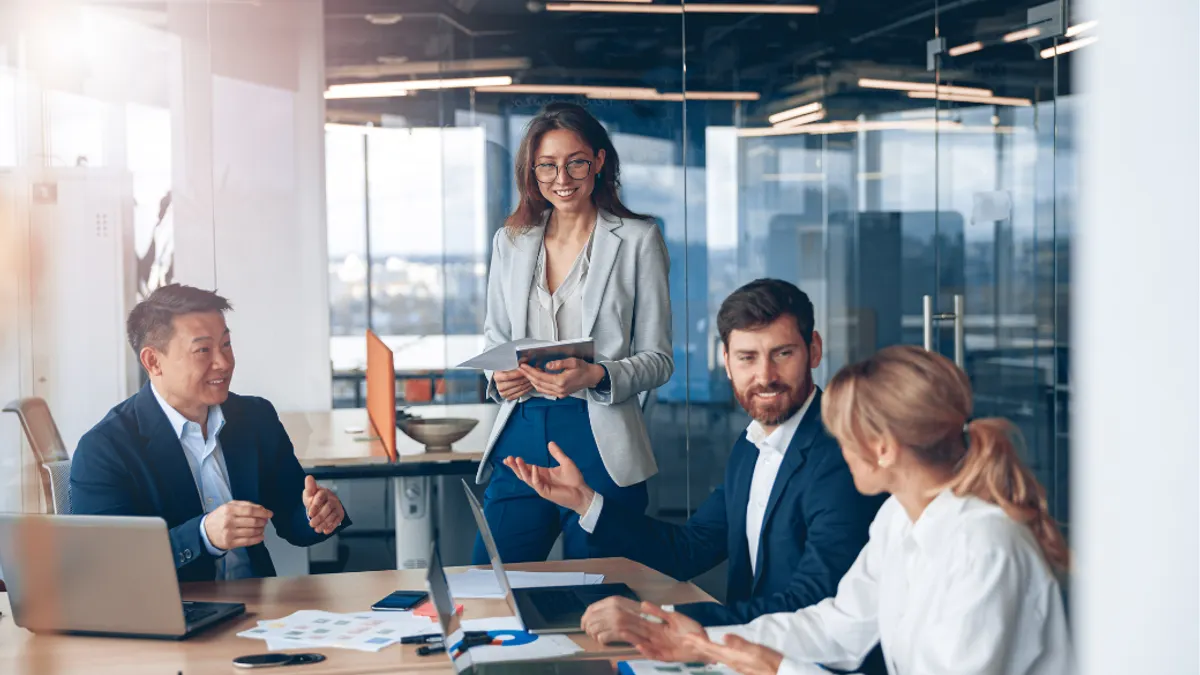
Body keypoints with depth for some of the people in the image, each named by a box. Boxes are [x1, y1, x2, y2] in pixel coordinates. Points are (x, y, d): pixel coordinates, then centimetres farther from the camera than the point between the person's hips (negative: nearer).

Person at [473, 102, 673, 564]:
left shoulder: (638, 240, 1)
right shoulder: (510, 241, 13)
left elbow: (658, 360, 0)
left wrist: (597, 376, -18)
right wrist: (498, 378, -2)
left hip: (601, 443, -3)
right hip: (521, 438, 3)